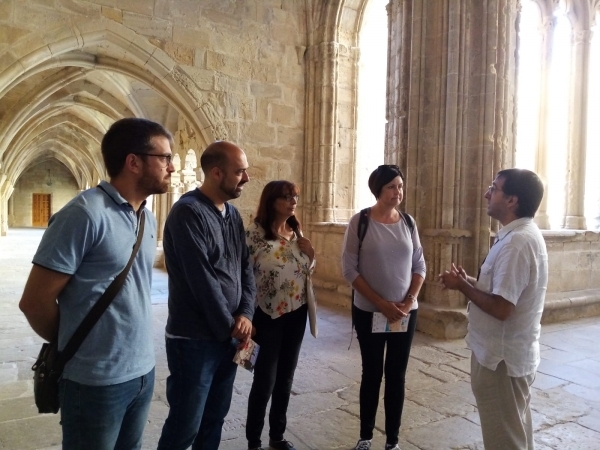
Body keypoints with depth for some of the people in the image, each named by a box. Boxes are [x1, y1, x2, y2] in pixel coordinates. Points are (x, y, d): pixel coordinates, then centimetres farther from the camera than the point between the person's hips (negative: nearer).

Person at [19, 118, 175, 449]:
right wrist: (75, 346, 1)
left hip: (142, 372, 7)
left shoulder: (149, 219, 6)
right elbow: (34, 301, -14)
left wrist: (135, 348, 12)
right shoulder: (85, 214, -18)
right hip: (96, 380, -7)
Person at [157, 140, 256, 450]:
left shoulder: (233, 214, 9)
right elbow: (202, 280, -20)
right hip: (195, 339, -7)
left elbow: (245, 268, 9)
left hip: (229, 335, 8)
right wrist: (230, 325, -11)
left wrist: (245, 314, -6)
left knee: (215, 417, 19)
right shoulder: (188, 212, -16)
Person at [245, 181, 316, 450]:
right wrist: (248, 315, -13)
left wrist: (310, 255, -5)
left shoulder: (296, 232, 7)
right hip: (269, 315, -6)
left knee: (285, 378, 16)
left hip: (296, 313, 6)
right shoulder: (255, 233, -13)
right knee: (265, 380, 3)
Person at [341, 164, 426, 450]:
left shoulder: (408, 222, 1)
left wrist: (409, 301, -10)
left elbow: (419, 265, 5)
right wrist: (381, 303, -16)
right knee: (372, 373, 10)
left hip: (405, 312, 3)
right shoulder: (360, 221, -9)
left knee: (396, 375, 10)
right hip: (369, 312, -2)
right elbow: (349, 268, -11)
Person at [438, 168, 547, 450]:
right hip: (512, 352, 10)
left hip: (502, 356, -10)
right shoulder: (523, 234, 8)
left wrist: (462, 286, -15)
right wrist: (471, 281, 4)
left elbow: (501, 308, -29)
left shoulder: (516, 242, -26)